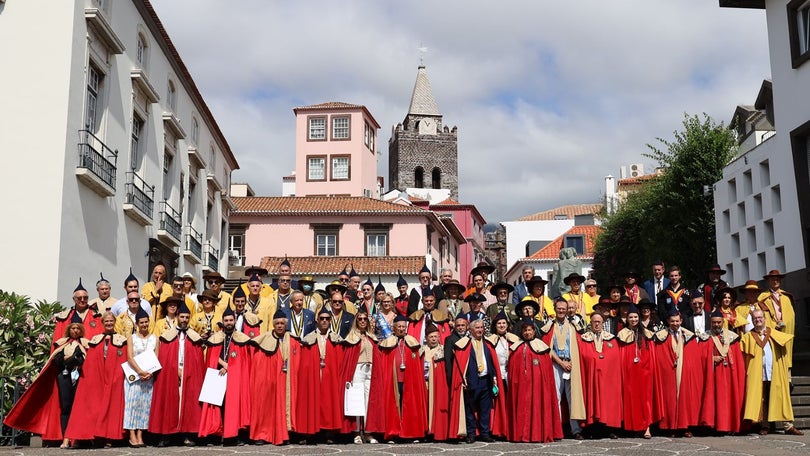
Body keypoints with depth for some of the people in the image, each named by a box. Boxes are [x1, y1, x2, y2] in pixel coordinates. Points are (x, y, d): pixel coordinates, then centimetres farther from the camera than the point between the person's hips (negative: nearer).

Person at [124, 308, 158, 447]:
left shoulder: (154, 338, 9)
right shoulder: (131, 338, 5)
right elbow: (130, 357, -6)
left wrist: (150, 373, -12)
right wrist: (140, 372, -18)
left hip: (149, 376, 2)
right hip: (134, 375, -2)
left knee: (145, 404, 0)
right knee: (133, 402, -7)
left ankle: (140, 435, 2)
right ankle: (132, 436, -6)